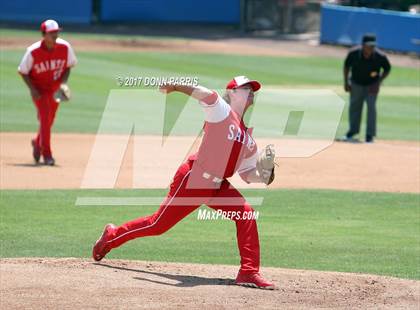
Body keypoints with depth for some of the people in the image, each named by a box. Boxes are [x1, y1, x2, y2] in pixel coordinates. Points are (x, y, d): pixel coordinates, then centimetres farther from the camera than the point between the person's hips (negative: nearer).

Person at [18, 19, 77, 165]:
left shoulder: (65, 47, -13)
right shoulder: (33, 51, -22)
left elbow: (68, 65, 5)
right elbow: (23, 71, -10)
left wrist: (64, 82, -10)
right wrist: (32, 89, -20)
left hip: (56, 89, 4)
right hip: (39, 88, -4)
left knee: (49, 120, 12)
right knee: (45, 117, -16)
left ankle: (38, 143, 41)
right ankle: (46, 153, -9)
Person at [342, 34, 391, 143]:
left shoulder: (380, 57, -28)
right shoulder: (353, 53, -26)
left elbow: (387, 69, -8)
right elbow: (346, 65, -5)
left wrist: (378, 83, -17)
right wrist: (346, 82, -4)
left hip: (372, 85, -2)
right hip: (356, 84, 2)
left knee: (371, 106, -12)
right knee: (354, 106, 13)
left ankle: (370, 135, -4)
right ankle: (353, 131, 33)